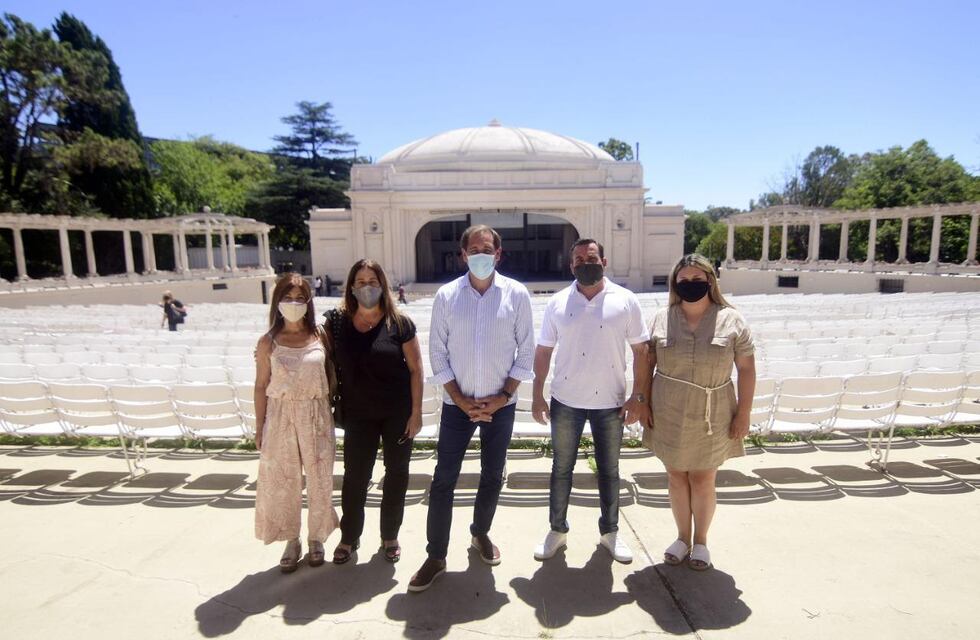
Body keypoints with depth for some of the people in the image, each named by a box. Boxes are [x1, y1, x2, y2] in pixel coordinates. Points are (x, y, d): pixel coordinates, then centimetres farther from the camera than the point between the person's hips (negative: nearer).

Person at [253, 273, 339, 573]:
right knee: (283, 482, 10)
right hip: (280, 417, 0)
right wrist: (259, 429, 2)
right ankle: (291, 540, 30)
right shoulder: (268, 342, -1)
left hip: (316, 417, 0)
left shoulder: (320, 336, -1)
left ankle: (316, 538, 30)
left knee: (319, 480, 9)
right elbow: (261, 387, 2)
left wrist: (330, 416, 1)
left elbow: (331, 377, 4)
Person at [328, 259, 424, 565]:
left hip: (397, 413, -1)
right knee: (354, 476, 9)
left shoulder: (399, 323, -9)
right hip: (358, 415, 1)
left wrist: (416, 412, -9)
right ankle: (349, 537, 31)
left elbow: (415, 369, -7)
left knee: (396, 474, 11)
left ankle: (390, 536, 30)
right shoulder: (338, 321, -2)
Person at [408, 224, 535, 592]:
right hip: (457, 404, 0)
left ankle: (480, 533, 41)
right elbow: (437, 352, -3)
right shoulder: (446, 295, -4)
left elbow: (526, 350, -2)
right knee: (444, 479, 4)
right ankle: (436, 556, 20)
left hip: (501, 405, 1)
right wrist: (460, 399, -9)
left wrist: (504, 395, -8)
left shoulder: (516, 294, -5)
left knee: (492, 476, 16)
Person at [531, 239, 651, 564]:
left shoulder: (625, 300, -4)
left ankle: (610, 531, 35)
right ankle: (557, 530, 31)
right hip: (566, 401, 1)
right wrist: (537, 395, -1)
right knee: (562, 468, 13)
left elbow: (641, 351, -1)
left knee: (609, 470, 15)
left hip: (610, 402, 0)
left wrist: (639, 397, -6)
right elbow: (543, 351, 3)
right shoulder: (558, 303, -1)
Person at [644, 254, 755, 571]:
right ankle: (683, 537, 33)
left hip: (711, 416, -1)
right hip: (669, 414, 2)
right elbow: (647, 364, 5)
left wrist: (743, 413, -5)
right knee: (677, 475, 13)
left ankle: (701, 541, 31)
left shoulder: (731, 321, -4)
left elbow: (746, 369, -3)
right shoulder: (662, 319, 0)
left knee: (703, 478, 10)